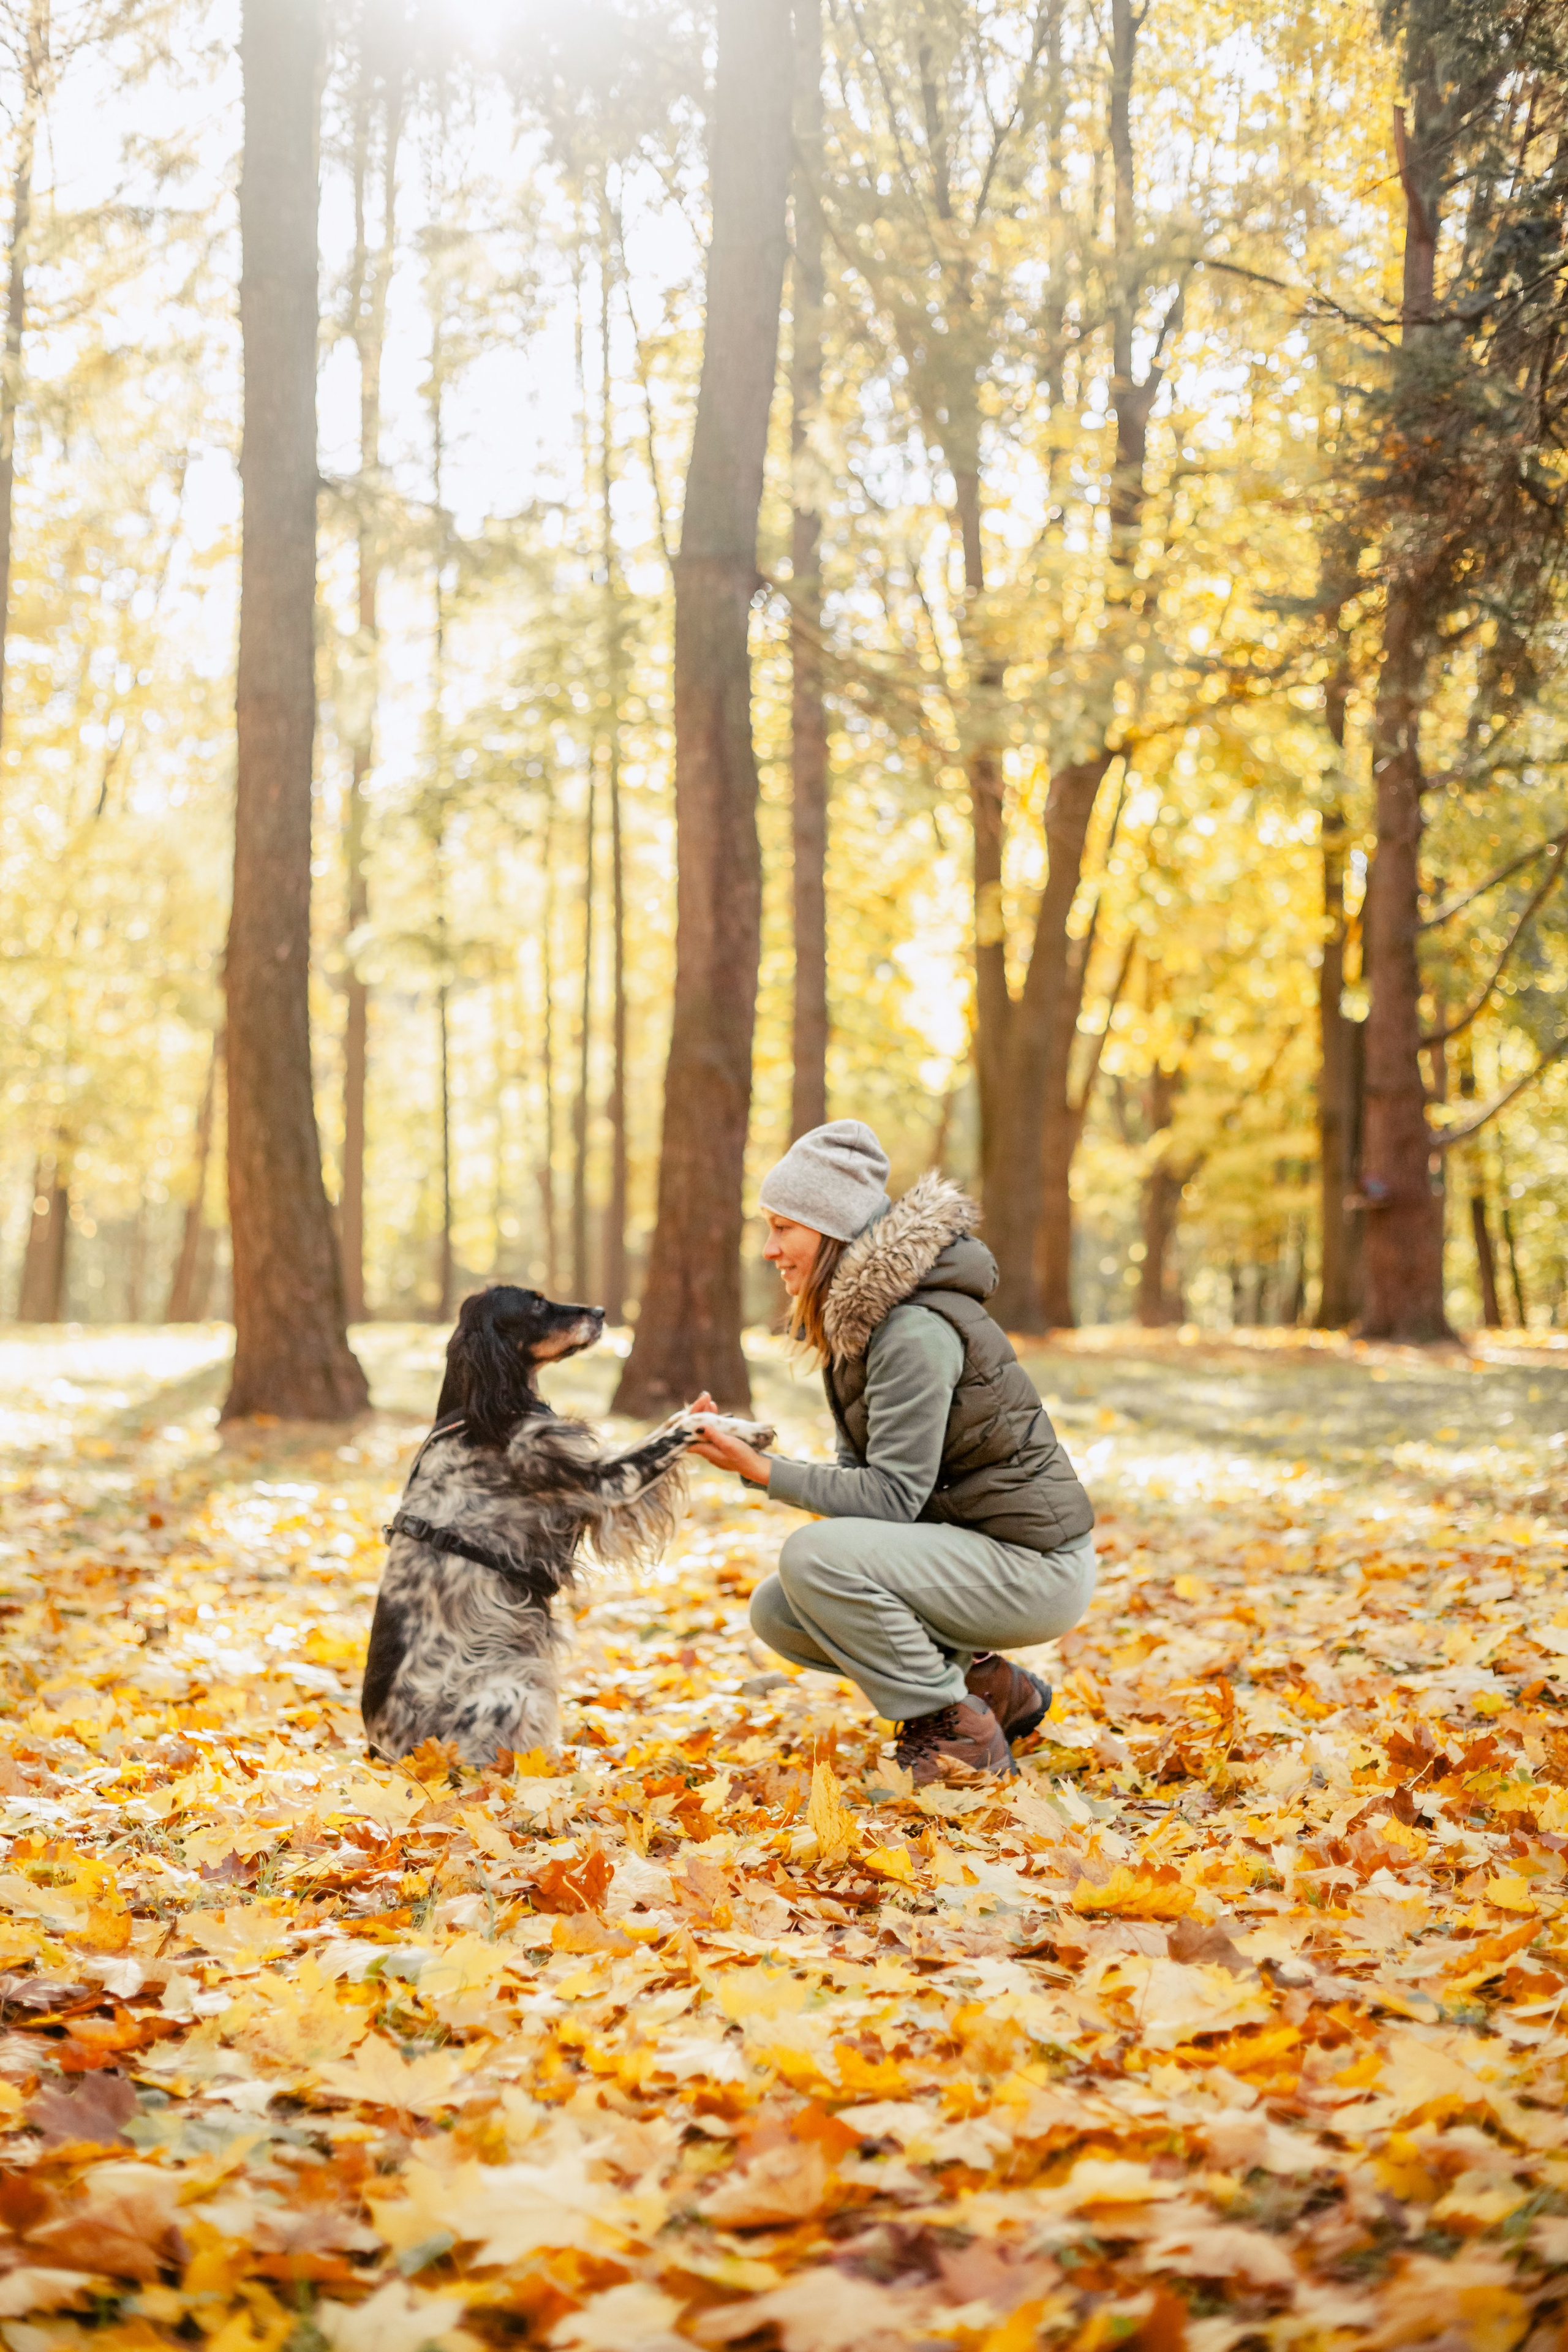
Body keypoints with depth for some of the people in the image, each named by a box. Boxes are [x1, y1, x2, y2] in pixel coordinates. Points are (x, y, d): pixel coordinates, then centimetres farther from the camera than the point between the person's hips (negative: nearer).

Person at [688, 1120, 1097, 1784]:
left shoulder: (915, 1332, -22)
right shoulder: (854, 1318, 8)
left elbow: (893, 1494, -23)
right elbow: (863, 1466, 9)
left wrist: (763, 1470, -25)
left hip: (1033, 1568, -10)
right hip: (971, 1549, 10)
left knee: (815, 1555, -25)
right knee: (776, 1611, 5)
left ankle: (958, 1730, -9)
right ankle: (984, 1684, 14)